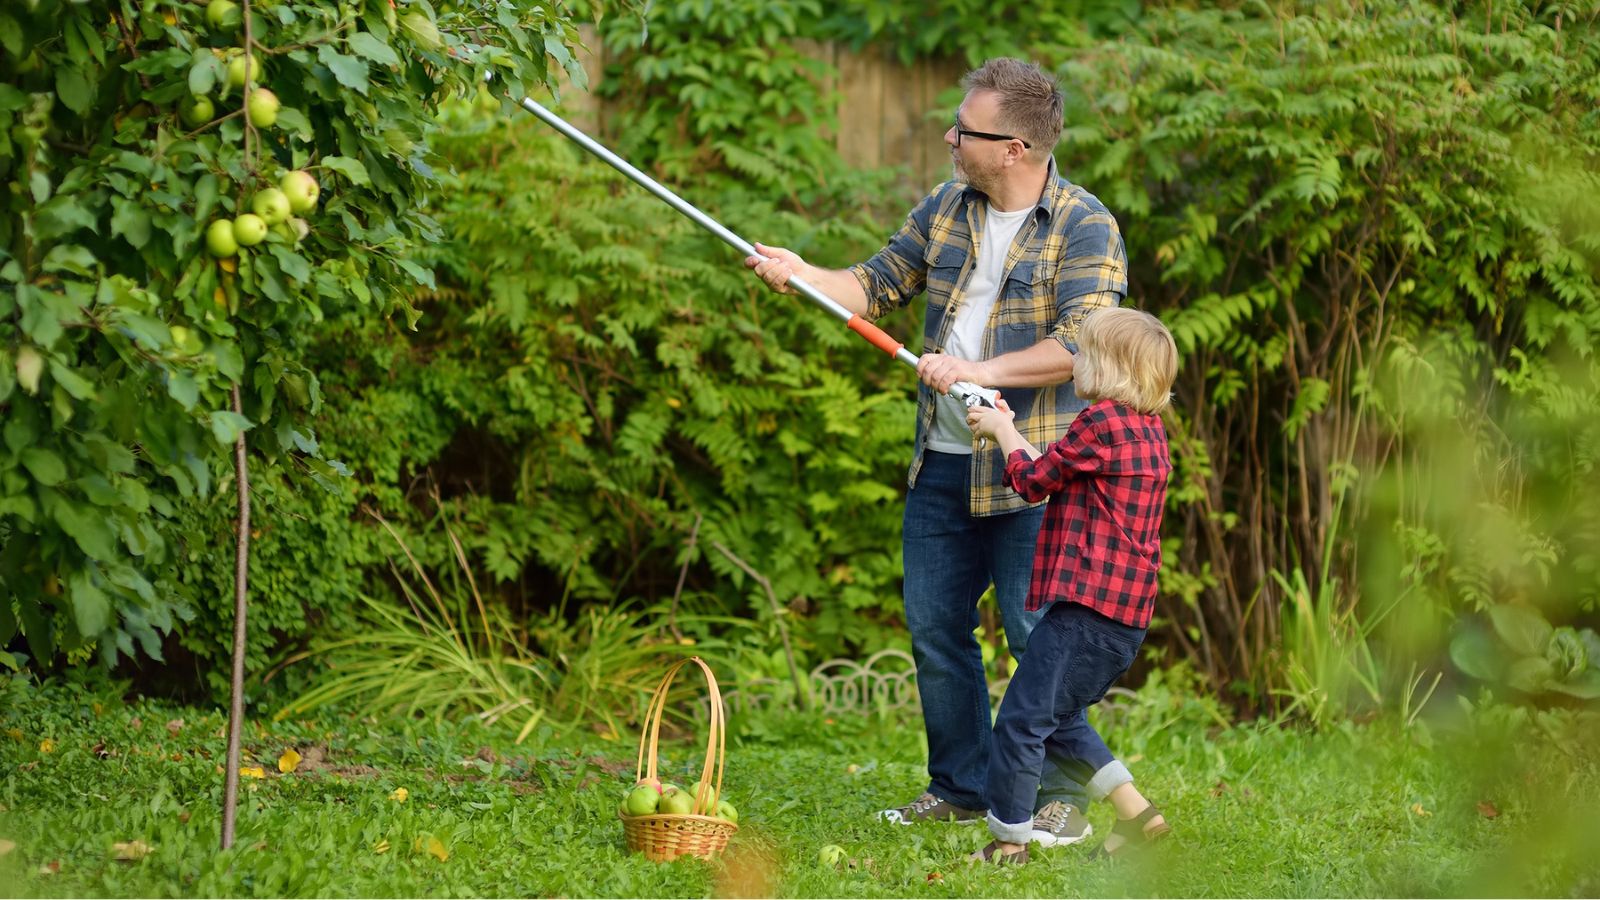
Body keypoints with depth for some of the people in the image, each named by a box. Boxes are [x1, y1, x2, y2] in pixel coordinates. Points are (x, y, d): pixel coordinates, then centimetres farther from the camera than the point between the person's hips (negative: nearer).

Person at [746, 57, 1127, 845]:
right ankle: (960, 787, 23)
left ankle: (1064, 799, 6)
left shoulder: (1085, 228, -11)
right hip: (941, 463, 7)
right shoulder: (946, 211, 9)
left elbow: (1081, 346, -21)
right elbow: (877, 286, 14)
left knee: (1036, 634, -5)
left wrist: (979, 371, -25)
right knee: (934, 630, 10)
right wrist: (801, 273, -2)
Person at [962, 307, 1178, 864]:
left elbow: (1035, 480, -2)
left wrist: (1003, 431, 15)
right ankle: (1136, 814, 17)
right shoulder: (1149, 430, 15)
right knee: (1061, 719, 22)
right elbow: (1058, 478, 25)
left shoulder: (1102, 422, -14)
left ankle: (1007, 841, -1)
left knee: (1022, 718, -4)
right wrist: (1007, 432, 29)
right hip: (1126, 614, 10)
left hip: (1088, 608, -10)